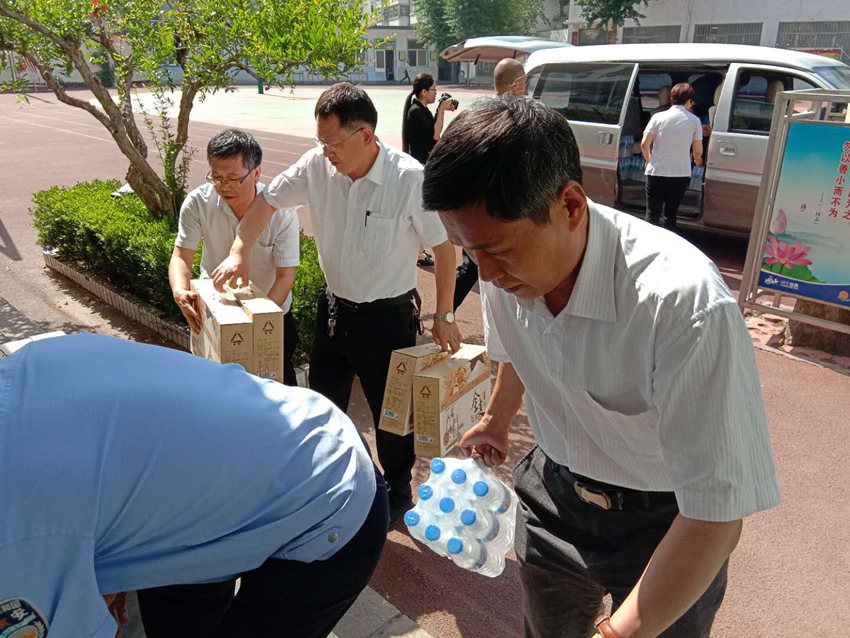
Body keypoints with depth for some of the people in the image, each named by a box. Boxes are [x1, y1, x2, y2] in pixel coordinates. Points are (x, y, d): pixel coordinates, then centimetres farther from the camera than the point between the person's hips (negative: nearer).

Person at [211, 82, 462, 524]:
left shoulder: (410, 178, -22)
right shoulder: (317, 165, -10)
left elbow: (443, 246, -13)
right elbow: (268, 201, 6)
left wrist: (444, 315, -10)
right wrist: (239, 252, -4)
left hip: (387, 317, -4)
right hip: (334, 308, 5)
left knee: (391, 413, 12)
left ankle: (397, 493, 38)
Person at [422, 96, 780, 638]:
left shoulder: (685, 306, -37)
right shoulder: (505, 269, -18)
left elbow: (716, 517, -31)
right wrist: (497, 420, 24)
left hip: (667, 523, -4)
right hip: (555, 492, 5)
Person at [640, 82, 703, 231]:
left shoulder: (658, 117, -1)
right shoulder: (694, 120, 0)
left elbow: (644, 144, -6)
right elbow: (698, 151, 5)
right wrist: (698, 160, 29)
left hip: (656, 173, 0)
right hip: (681, 174, 1)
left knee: (652, 215, 6)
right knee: (670, 215, 12)